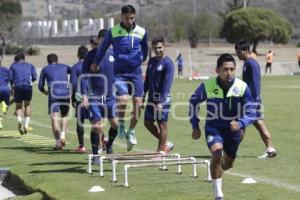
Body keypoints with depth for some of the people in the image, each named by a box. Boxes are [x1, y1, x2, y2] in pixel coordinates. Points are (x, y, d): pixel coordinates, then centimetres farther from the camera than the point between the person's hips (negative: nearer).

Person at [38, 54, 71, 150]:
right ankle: (63, 135, -4)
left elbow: (40, 86, 17)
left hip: (53, 94, -2)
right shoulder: (64, 67, 22)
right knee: (64, 116, 19)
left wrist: (44, 91, 37)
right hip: (66, 93, 2)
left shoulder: (45, 69, 18)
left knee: (54, 117, -4)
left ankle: (58, 142, -15)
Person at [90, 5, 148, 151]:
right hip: (119, 73, -2)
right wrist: (96, 63, 26)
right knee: (122, 99, -21)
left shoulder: (141, 32, 3)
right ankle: (121, 126, 4)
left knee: (137, 103, -2)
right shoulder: (113, 32, -1)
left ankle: (131, 131, 17)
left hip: (136, 73, 2)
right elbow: (103, 47, 15)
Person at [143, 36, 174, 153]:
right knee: (147, 122, 11)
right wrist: (143, 96, 14)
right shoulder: (151, 61, 11)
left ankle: (160, 151, 7)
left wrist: (160, 102, -23)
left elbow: (167, 83, -18)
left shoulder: (168, 63, -12)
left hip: (163, 99, -8)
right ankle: (166, 144, 24)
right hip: (151, 98, 8)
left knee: (162, 124, -1)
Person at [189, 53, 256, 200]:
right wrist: (195, 127, 4)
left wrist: (240, 123, -34)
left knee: (227, 164, 16)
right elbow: (193, 101, 2)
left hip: (233, 129, 2)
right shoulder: (207, 86, -17)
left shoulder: (242, 87, -18)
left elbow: (251, 112, -13)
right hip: (213, 128, -2)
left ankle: (216, 170, 56)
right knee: (217, 153, -29)